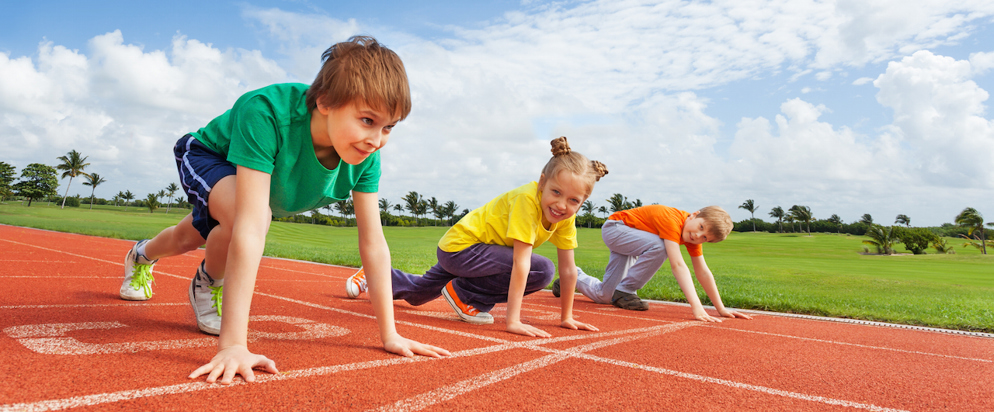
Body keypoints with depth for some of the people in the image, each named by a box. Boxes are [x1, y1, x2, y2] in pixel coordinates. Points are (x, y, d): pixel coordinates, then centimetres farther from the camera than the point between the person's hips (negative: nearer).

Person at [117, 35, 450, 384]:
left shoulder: (365, 156, -32)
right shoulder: (264, 113, -48)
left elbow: (373, 243, -27)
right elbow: (250, 228, -54)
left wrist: (389, 335, -25)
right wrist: (233, 344, -56)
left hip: (267, 181, 5)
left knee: (191, 238, 28)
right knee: (238, 213, -38)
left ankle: (144, 255, 67)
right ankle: (207, 284, -2)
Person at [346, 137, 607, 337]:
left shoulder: (566, 215, -10)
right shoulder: (527, 200, -32)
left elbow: (568, 268, -4)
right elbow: (521, 263, -35)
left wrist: (566, 317, -2)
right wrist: (513, 321, -35)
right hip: (462, 245, -8)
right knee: (542, 270, -25)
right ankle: (464, 293, -9)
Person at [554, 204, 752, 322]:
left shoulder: (693, 237, -10)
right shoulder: (672, 220, -34)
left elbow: (703, 272, -5)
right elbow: (678, 265, -43)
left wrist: (721, 308, -7)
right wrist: (696, 307, -48)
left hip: (629, 238, 8)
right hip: (615, 226, -8)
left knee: (604, 295, 0)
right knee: (658, 246, -35)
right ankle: (624, 291, -19)